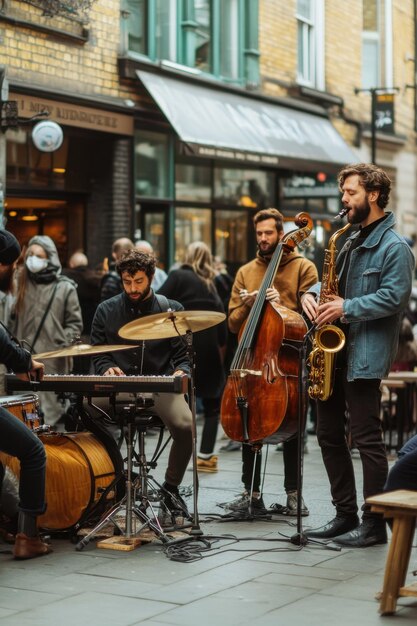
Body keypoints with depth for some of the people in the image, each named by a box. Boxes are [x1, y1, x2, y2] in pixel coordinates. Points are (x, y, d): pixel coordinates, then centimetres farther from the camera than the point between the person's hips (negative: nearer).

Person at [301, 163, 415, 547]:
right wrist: (313, 294, 2)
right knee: (330, 435, 11)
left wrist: (347, 308, -22)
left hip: (364, 356, -9)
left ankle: (374, 524, 4)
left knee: (367, 439, -5)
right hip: (334, 352, 9)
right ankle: (345, 515, 20)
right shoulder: (353, 243, 19)